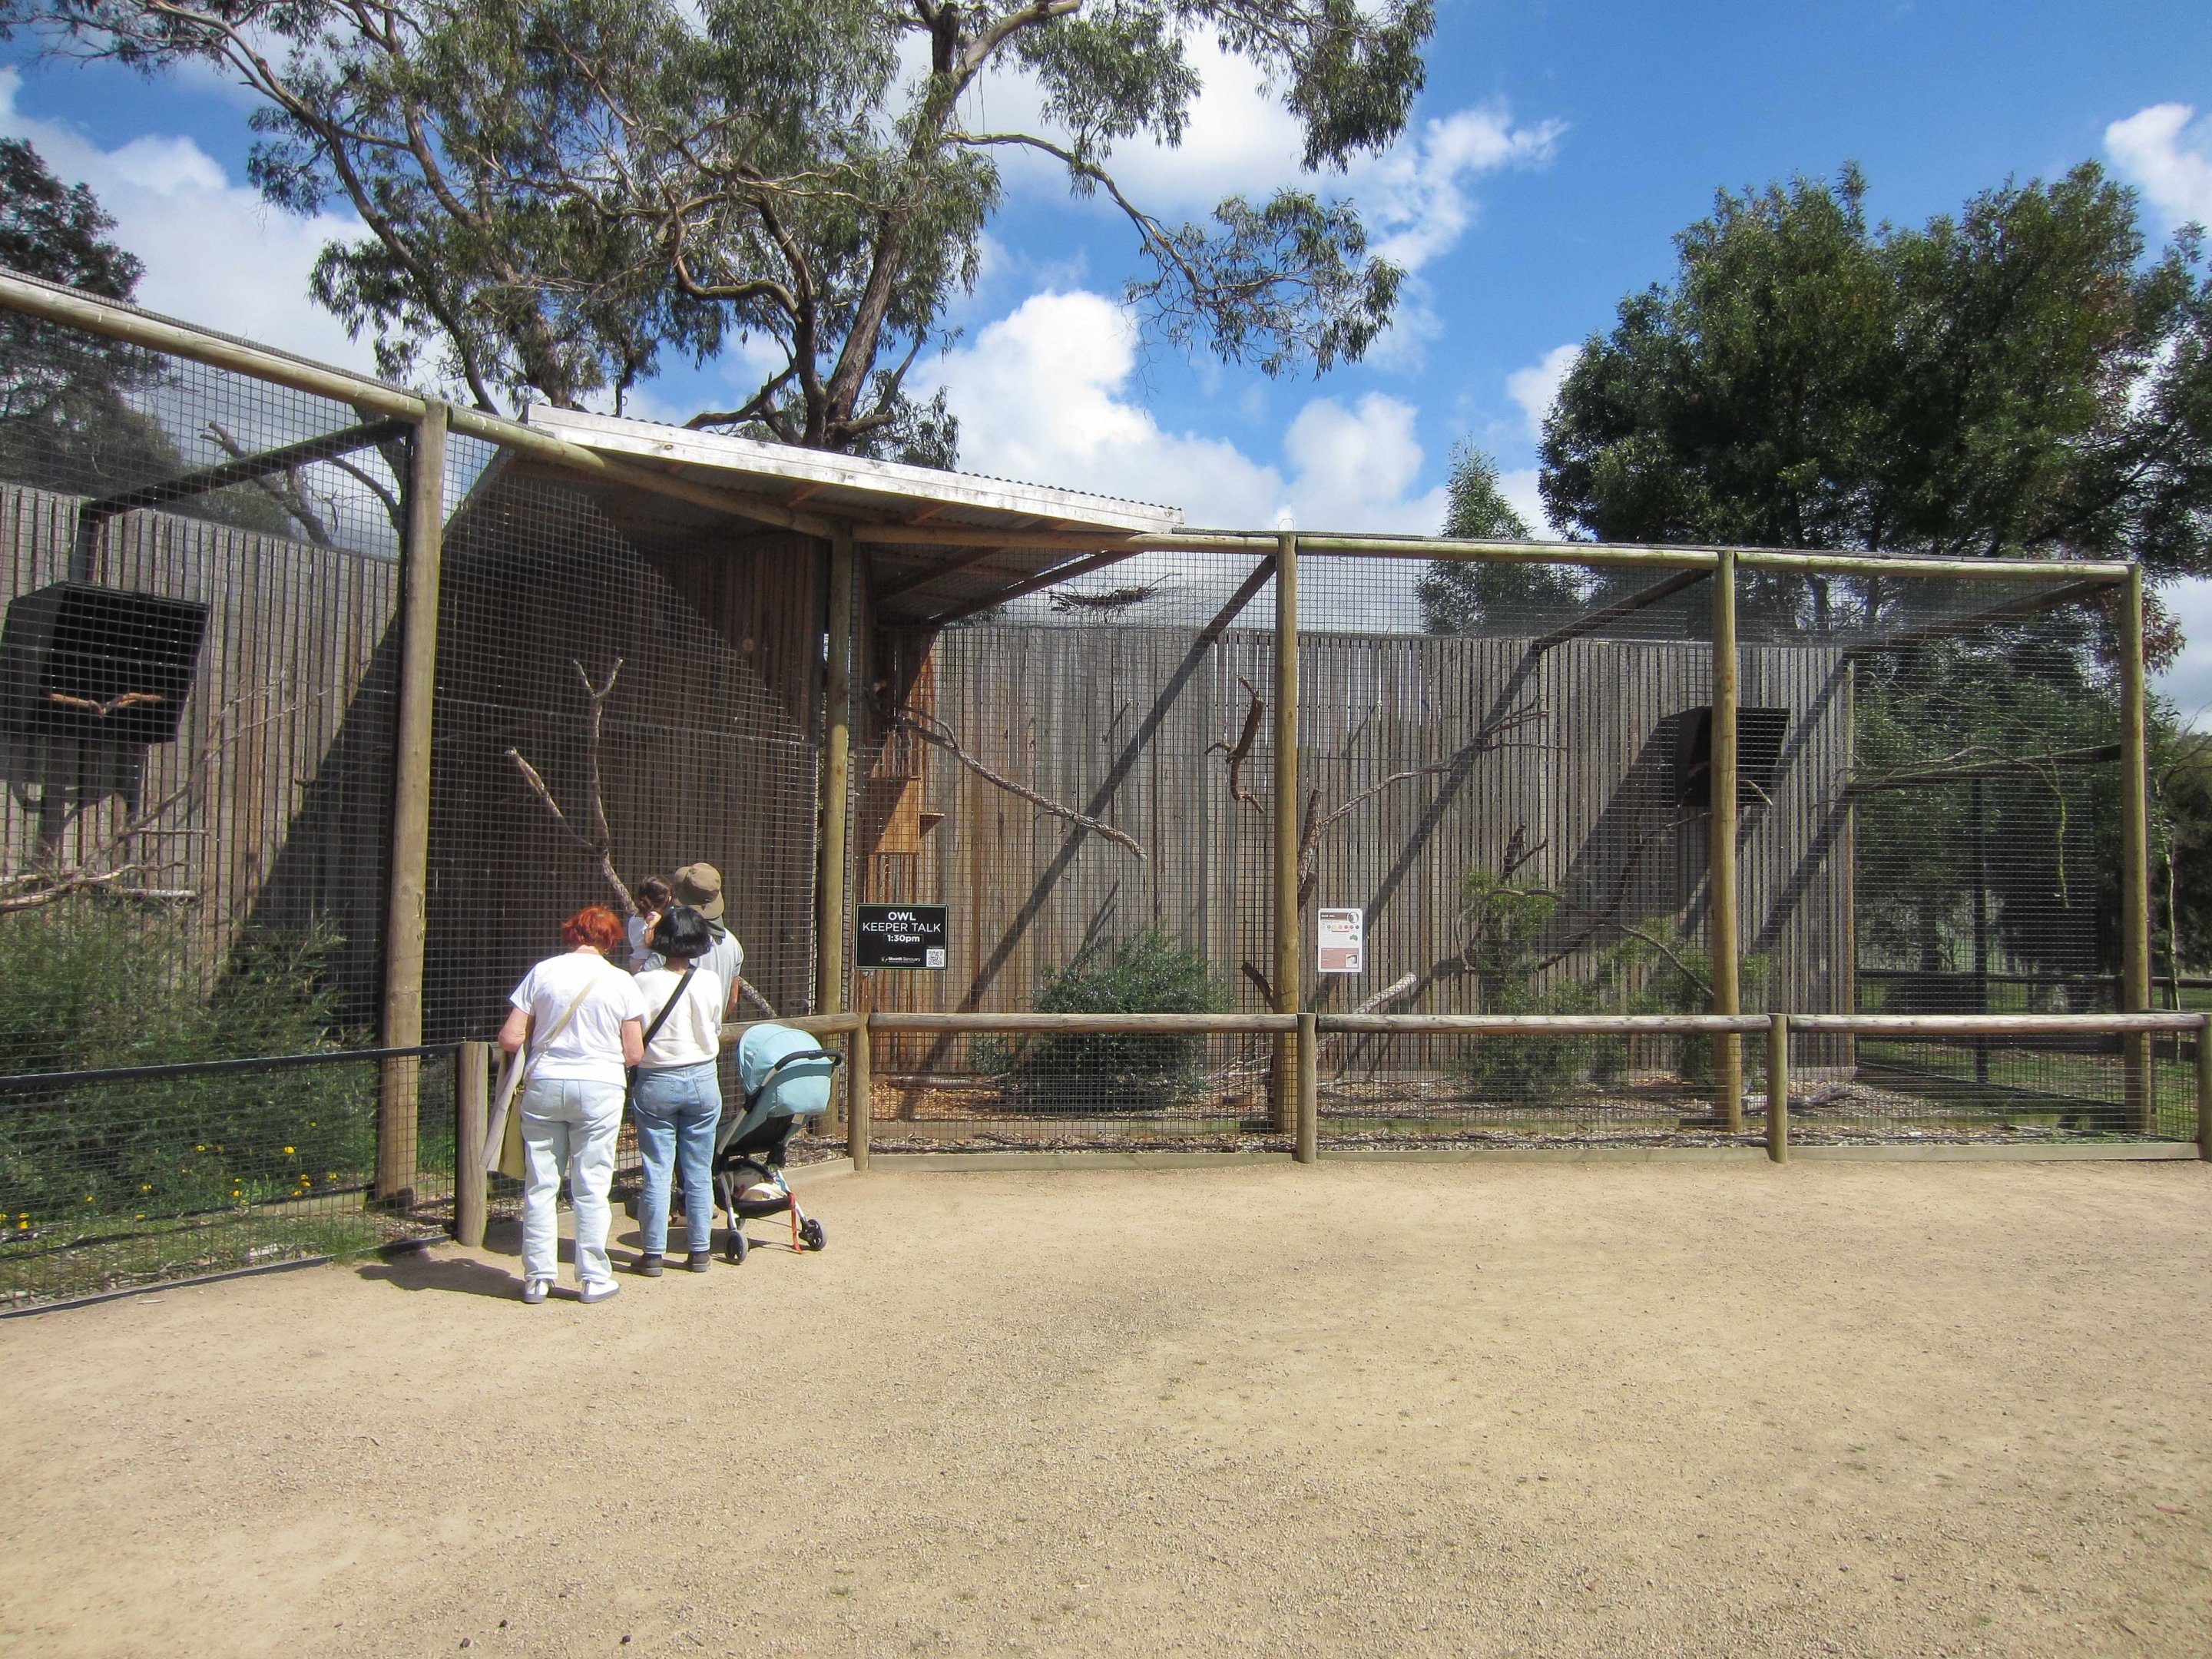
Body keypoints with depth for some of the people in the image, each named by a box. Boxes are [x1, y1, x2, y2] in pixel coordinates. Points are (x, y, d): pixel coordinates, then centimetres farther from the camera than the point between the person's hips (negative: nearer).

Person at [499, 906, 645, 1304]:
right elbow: (633, 1054, -2)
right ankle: (593, 1278, 13)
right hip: (599, 1090, -1)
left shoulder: (542, 972, -1)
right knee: (591, 1188, 7)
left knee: (540, 1185, 11)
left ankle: (537, 1277, 17)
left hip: (544, 1086, 1)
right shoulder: (621, 981, -3)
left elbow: (510, 1039, -2)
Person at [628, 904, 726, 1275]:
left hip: (655, 1084, -2)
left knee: (657, 1172, 7)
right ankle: (699, 1251, 18)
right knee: (699, 1172, 11)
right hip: (702, 1081, 2)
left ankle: (653, 1254, 13)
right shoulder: (710, 982, -8)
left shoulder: (644, 983, -14)